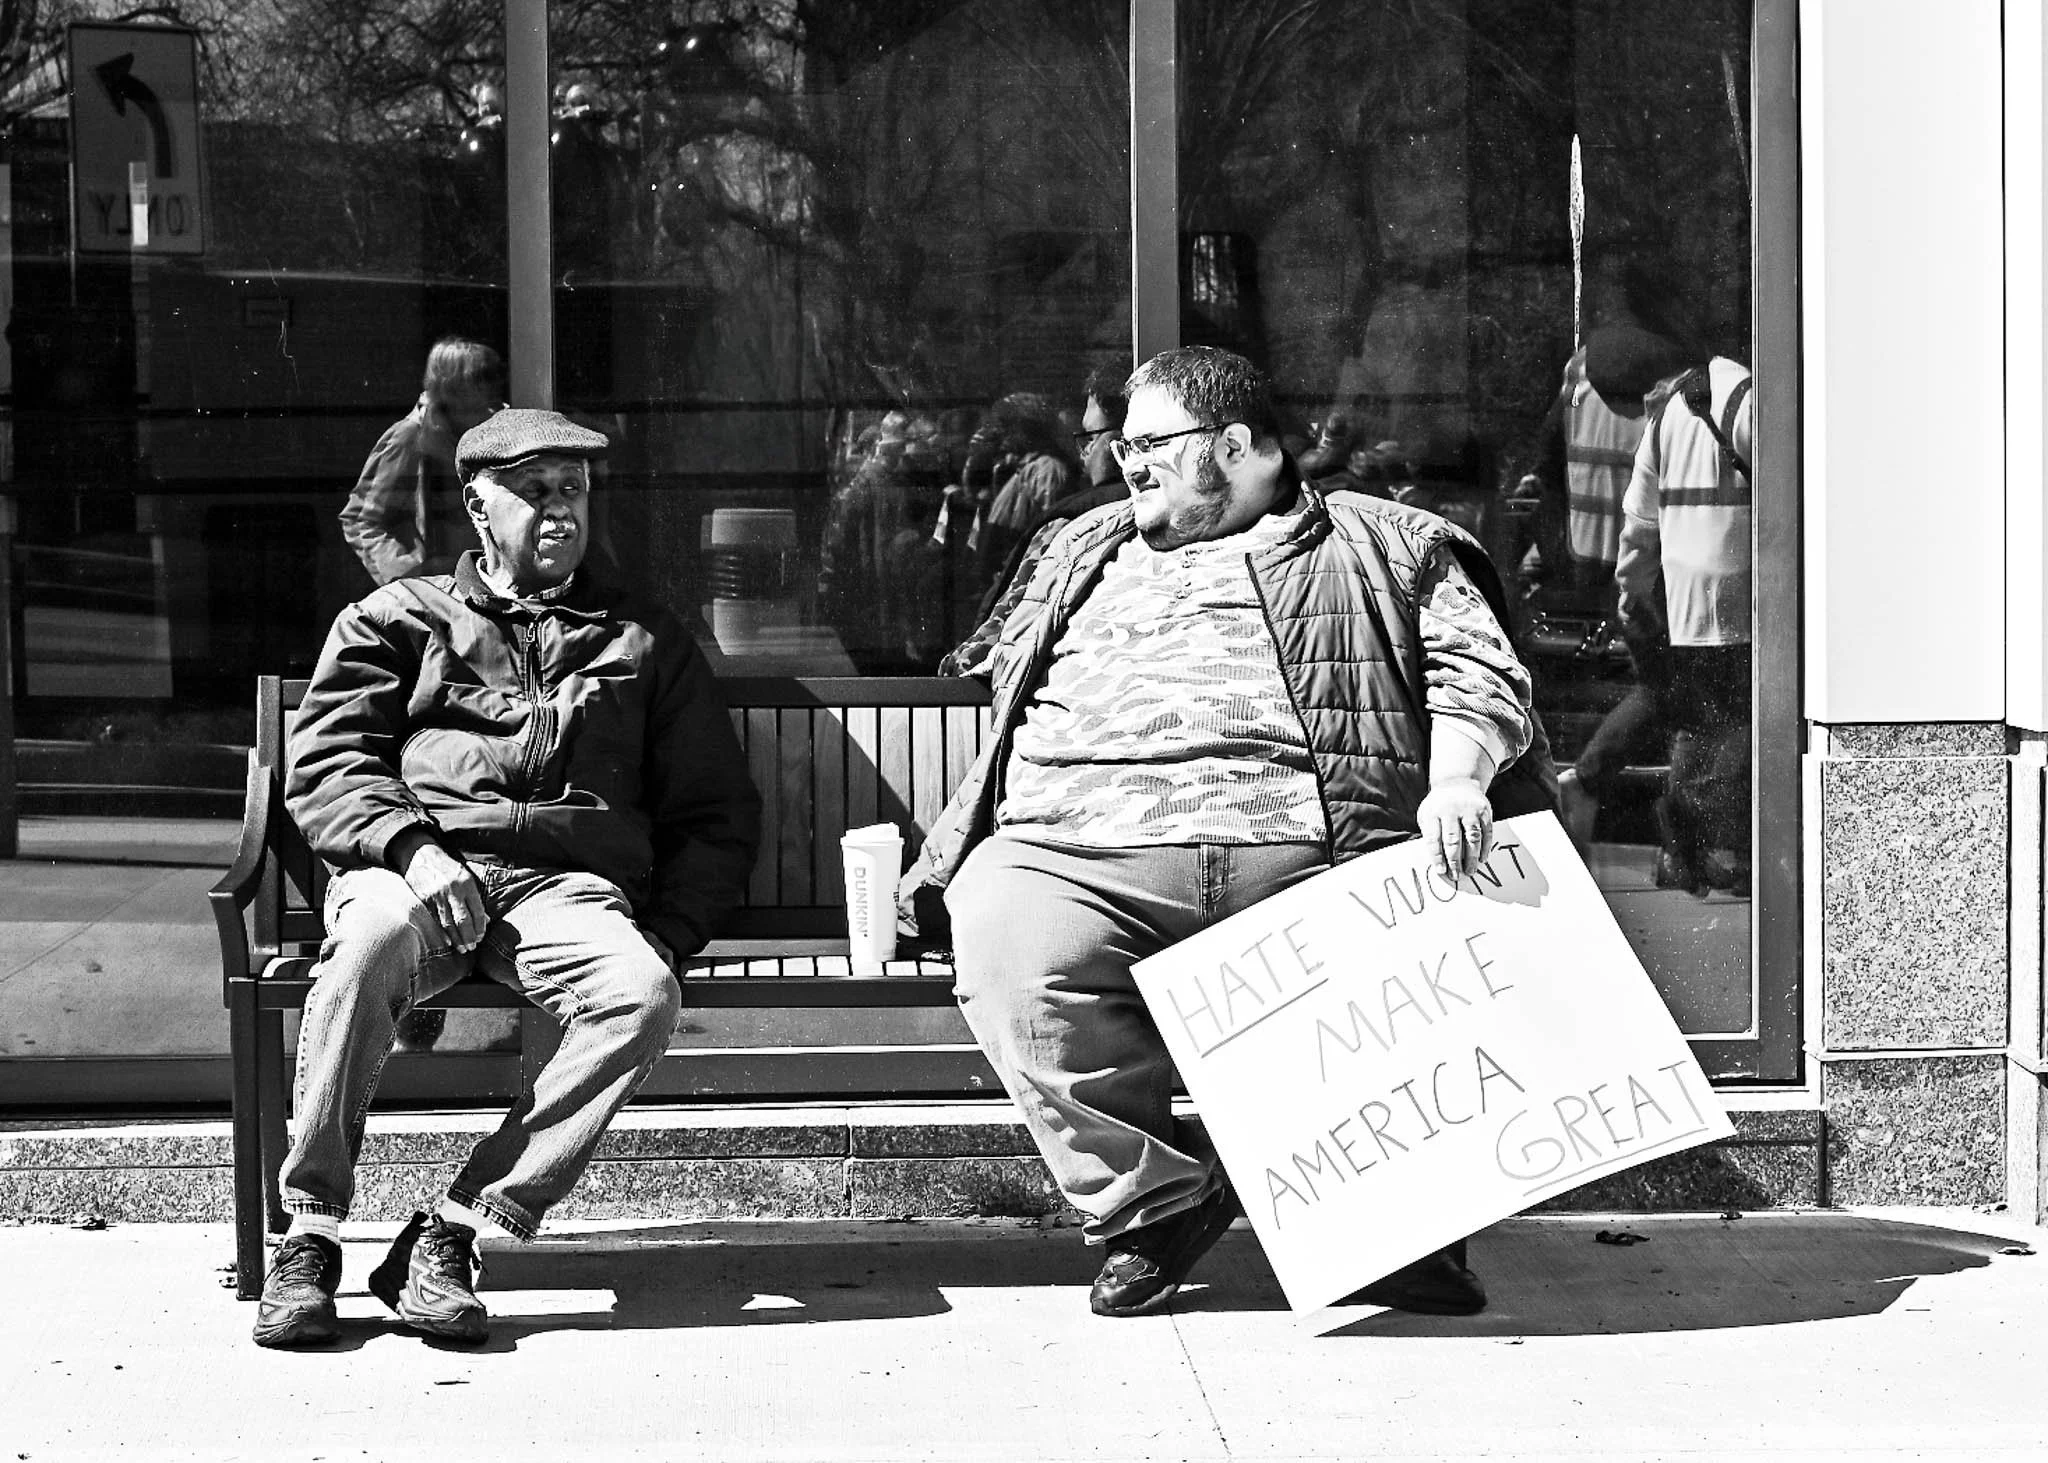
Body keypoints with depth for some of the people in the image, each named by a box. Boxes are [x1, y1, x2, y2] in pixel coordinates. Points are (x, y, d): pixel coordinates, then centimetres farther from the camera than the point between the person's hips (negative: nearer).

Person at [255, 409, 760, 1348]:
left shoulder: (644, 640, 26)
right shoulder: (397, 621, 22)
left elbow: (718, 812, 23)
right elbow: (327, 762, 9)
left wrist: (668, 933, 6)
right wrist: (412, 846, -11)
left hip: (568, 881, 2)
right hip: (419, 868, -1)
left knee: (642, 995, -33)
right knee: (371, 941, -38)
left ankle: (453, 1234, -31)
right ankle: (309, 1237, -28)